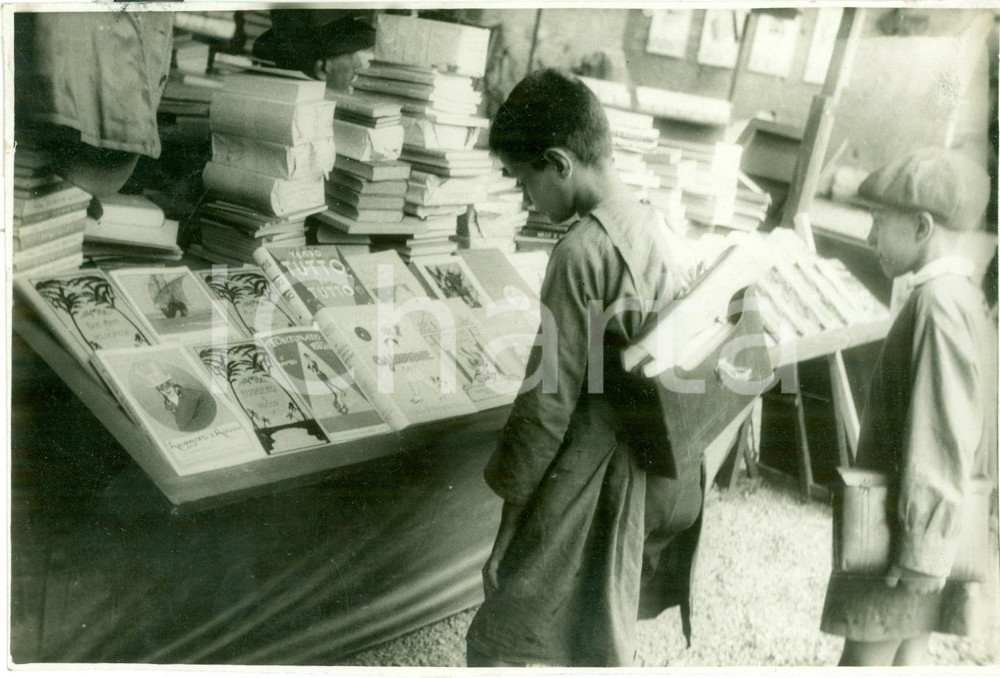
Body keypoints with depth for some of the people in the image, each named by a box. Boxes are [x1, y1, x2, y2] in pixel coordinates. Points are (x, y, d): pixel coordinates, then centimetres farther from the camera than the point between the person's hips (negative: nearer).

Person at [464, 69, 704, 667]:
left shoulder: (583, 252, -23)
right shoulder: (651, 226, 2)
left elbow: (550, 394, -20)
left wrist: (506, 490, -7)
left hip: (585, 487, -8)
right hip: (651, 478, 8)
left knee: (503, 640, 10)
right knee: (606, 639, 27)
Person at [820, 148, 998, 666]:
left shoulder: (940, 304, -20)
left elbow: (942, 441, -23)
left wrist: (920, 553, -20)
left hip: (912, 533, -9)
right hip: (927, 529, 9)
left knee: (864, 660, -1)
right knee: (907, 646, 18)